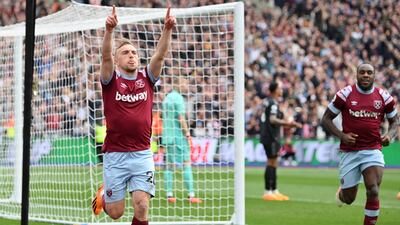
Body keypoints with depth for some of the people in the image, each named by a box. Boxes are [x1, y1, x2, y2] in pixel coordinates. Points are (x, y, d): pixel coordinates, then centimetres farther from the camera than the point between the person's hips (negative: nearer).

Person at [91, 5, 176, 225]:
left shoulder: (146, 78, 6)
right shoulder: (111, 80, 0)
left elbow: (160, 55, -8)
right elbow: (105, 56, -18)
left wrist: (167, 29, -24)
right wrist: (109, 30, -35)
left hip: (142, 155, 2)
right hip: (115, 155, -1)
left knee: (141, 206, -11)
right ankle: (104, 194, 42)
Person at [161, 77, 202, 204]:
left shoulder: (167, 98, 13)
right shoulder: (178, 98, -11)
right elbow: (181, 118, -15)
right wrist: (187, 134, -10)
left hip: (167, 135, 8)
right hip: (179, 136, -8)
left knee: (169, 165, 7)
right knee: (187, 164, -5)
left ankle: (169, 194, 5)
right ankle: (191, 194, -8)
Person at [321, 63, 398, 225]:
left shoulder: (384, 97, 1)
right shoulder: (345, 94, -6)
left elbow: (395, 120, 16)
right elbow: (326, 119, 1)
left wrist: (390, 135, -5)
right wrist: (342, 135, -14)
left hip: (373, 150, 1)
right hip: (349, 151, -1)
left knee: (373, 192, -17)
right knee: (348, 199, 8)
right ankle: (342, 192, 46)